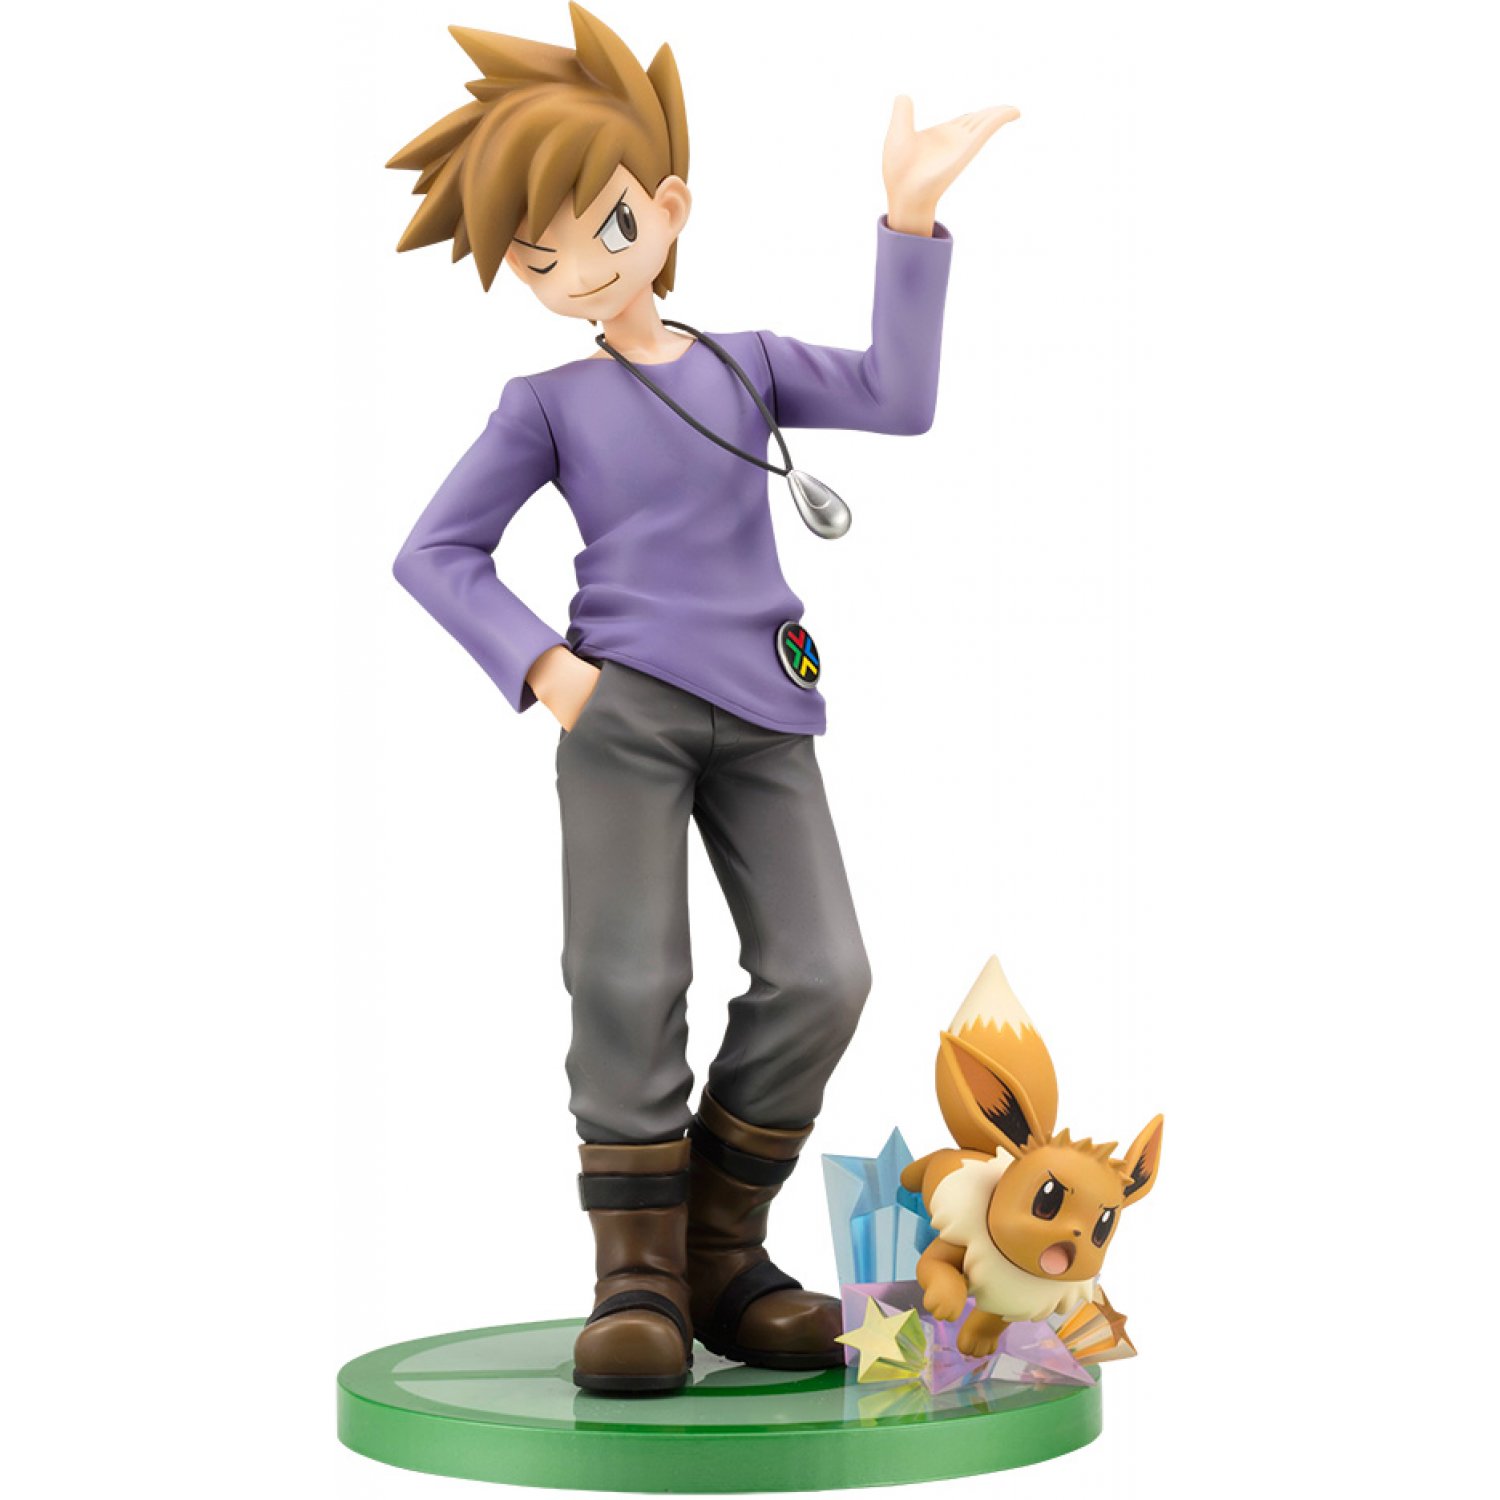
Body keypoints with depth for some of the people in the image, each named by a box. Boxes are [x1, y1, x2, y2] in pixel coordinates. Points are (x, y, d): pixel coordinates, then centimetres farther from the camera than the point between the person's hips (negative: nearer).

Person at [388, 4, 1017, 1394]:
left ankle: (721, 1255, 7)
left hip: (762, 718, 3)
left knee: (820, 977, -7)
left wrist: (910, 223, -4)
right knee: (629, 984, -9)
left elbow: (895, 395, -1)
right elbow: (434, 552, 7)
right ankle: (638, 1277, 2)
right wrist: (538, 664, -8)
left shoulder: (746, 364, 14)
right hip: (622, 714, -2)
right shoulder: (547, 404, 8)